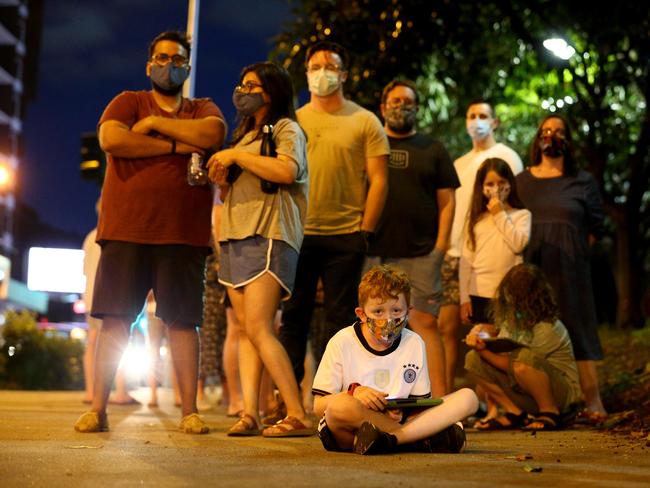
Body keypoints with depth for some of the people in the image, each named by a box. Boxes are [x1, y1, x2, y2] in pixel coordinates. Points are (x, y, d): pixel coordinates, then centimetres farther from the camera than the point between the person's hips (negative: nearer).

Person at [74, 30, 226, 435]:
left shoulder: (203, 109, 16)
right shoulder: (128, 102, 11)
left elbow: (212, 134, -8)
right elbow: (111, 139, -10)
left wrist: (155, 122, -4)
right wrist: (175, 146, -7)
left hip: (183, 235, 1)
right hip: (126, 231, -1)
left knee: (183, 321, -1)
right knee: (115, 319, -2)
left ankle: (190, 411, 3)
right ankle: (98, 409, 0)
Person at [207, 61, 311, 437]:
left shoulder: (286, 128, 1)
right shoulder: (245, 134, 26)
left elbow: (287, 170, -19)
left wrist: (236, 156, -11)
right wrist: (222, 180, 8)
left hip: (269, 236, -8)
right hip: (235, 236, 9)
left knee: (258, 329, -17)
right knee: (246, 331, 0)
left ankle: (298, 416, -16)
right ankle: (249, 414, -2)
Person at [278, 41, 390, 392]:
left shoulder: (365, 122, 4)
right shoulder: (294, 121, 11)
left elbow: (378, 180, 1)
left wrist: (365, 231, -6)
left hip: (345, 236, -2)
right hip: (298, 233, 2)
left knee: (340, 319, 3)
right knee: (293, 316, 4)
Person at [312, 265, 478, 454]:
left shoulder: (414, 344, 8)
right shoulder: (342, 343, -1)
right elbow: (318, 406, -3)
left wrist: (403, 412, -16)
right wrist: (354, 393, -21)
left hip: (401, 422, 4)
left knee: (468, 398, -12)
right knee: (341, 405, -40)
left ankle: (388, 438, -30)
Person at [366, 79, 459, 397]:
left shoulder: (432, 150, 14)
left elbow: (447, 201, 9)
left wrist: (441, 245, -2)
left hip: (420, 254, -1)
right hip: (373, 253, 1)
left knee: (425, 323, -6)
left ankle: (439, 397, -5)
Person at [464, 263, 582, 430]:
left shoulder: (548, 328, -24)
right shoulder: (514, 317, -2)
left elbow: (517, 365, -21)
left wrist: (483, 349, -25)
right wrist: (484, 330, -5)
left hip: (563, 393, -7)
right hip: (528, 397, 7)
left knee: (523, 357, -38)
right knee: (473, 359, -5)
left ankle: (550, 414, -15)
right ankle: (515, 413, 0)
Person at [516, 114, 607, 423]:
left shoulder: (583, 182, 9)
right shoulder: (521, 182, 14)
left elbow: (595, 228, 7)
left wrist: (568, 249, -1)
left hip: (569, 272, -2)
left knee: (577, 332, -5)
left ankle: (593, 402, -6)